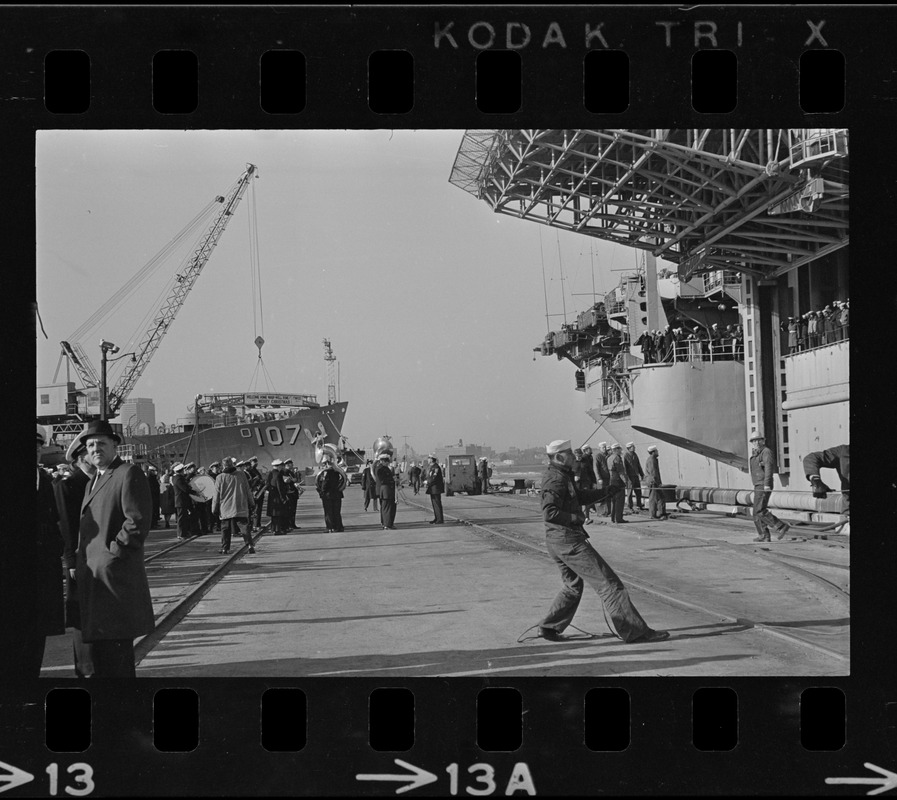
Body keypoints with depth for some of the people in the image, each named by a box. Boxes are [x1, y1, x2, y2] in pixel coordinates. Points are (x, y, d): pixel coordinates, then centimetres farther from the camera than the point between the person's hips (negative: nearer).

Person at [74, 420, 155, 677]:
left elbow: (138, 521, -17)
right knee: (101, 647, 14)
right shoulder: (93, 481, 21)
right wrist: (79, 563, 12)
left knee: (116, 644, -6)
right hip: (92, 576, 9)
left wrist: (114, 552, -17)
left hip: (116, 576, -9)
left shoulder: (129, 474, -9)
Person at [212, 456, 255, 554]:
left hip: (226, 509, -1)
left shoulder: (220, 477, -4)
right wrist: (251, 503, 18)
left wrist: (214, 509, 10)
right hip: (241, 508, 1)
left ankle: (225, 548, 8)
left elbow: (216, 495, 0)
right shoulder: (241, 474, 1)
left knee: (225, 529, 9)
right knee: (244, 526, 3)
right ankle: (250, 545, -8)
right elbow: (248, 490, 8)